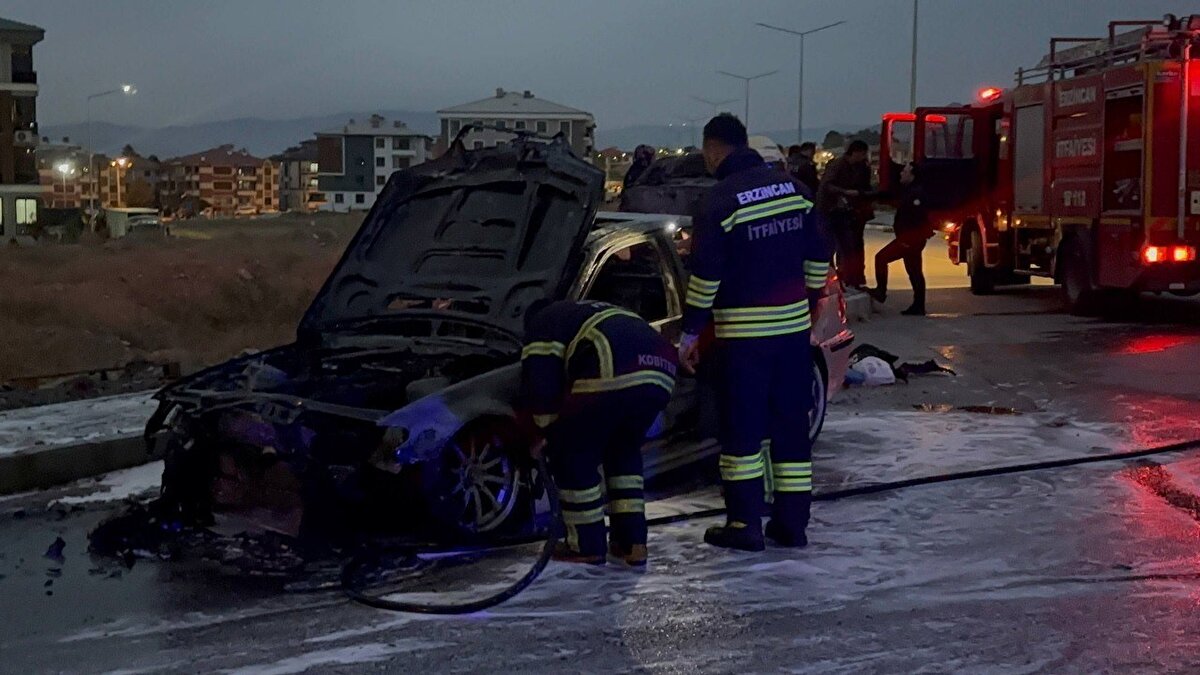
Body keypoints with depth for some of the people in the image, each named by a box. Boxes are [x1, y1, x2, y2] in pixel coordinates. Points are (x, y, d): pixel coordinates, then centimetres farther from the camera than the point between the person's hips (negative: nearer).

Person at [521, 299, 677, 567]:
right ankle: (633, 544, 23)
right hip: (662, 372, 8)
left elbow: (541, 387, 9)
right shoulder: (595, 311, 45)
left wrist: (550, 430, 23)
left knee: (573, 454, 11)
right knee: (623, 451, 28)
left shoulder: (542, 322, 22)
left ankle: (587, 547, 17)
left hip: (614, 374, -8)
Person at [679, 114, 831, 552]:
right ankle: (792, 523, 14)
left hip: (742, 333, -5)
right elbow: (817, 261, 10)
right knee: (791, 425, 9)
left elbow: (705, 277, -13)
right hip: (794, 327, 5)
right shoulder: (794, 189, 5)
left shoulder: (720, 201, -13)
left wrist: (690, 333, -6)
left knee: (742, 428, 3)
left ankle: (745, 523, 4)